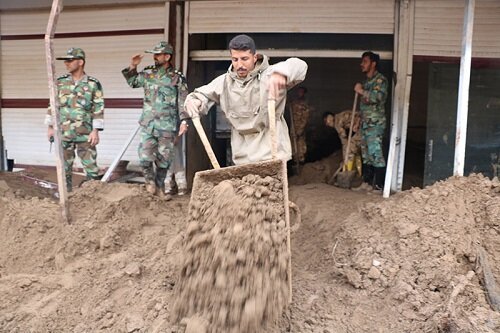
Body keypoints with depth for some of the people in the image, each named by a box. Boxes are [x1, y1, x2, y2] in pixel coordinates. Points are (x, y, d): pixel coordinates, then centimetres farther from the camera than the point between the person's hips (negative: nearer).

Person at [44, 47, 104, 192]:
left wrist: (95, 131, -11)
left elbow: (99, 108, -4)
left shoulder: (93, 84, -3)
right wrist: (50, 127, 7)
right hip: (63, 133, 3)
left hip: (85, 134, -3)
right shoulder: (60, 82, 6)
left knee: (91, 167, 0)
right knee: (65, 167, 9)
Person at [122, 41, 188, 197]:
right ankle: (150, 181, 21)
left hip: (167, 127, -2)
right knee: (145, 157, -4)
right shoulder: (147, 73, 5)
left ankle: (159, 187, 24)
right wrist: (132, 67, 7)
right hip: (147, 124, 2)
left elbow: (183, 102, -3)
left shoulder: (177, 78, -4)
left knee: (164, 159, 8)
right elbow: (132, 82, 22)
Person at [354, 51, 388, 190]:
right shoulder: (367, 81, 19)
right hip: (365, 122, 9)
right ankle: (367, 181, 20)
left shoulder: (380, 79, -7)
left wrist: (361, 91, -16)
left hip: (375, 123, -9)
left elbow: (377, 96, -23)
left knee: (375, 152, -11)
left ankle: (379, 184, -7)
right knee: (366, 152, 12)